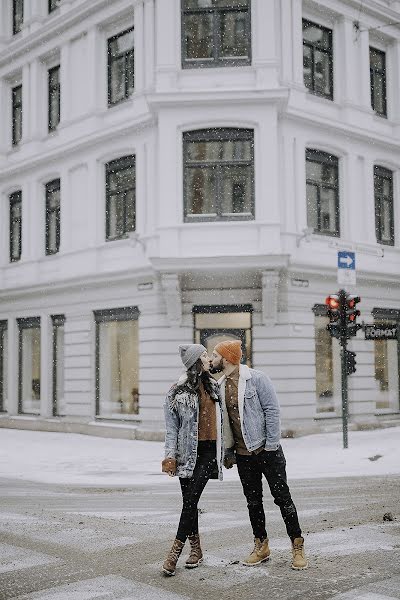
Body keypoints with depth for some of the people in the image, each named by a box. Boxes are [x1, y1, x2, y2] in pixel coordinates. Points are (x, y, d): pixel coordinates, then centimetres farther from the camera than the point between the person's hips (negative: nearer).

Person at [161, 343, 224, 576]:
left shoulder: (214, 386, 10)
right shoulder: (179, 391, -2)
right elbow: (172, 426, -1)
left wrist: (225, 450, 16)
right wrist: (170, 454, -8)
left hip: (209, 450, 1)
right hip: (188, 451, -1)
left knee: (191, 499, -8)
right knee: (189, 501, 6)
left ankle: (176, 550, -4)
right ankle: (196, 549, 21)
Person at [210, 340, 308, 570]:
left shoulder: (256, 378, -11)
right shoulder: (221, 386, 7)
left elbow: (272, 410, -13)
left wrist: (271, 445, -17)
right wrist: (228, 451, 11)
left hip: (267, 450, -6)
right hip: (243, 455, 6)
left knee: (282, 497, -1)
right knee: (253, 501, 12)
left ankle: (298, 547, 8)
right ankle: (261, 547, 24)